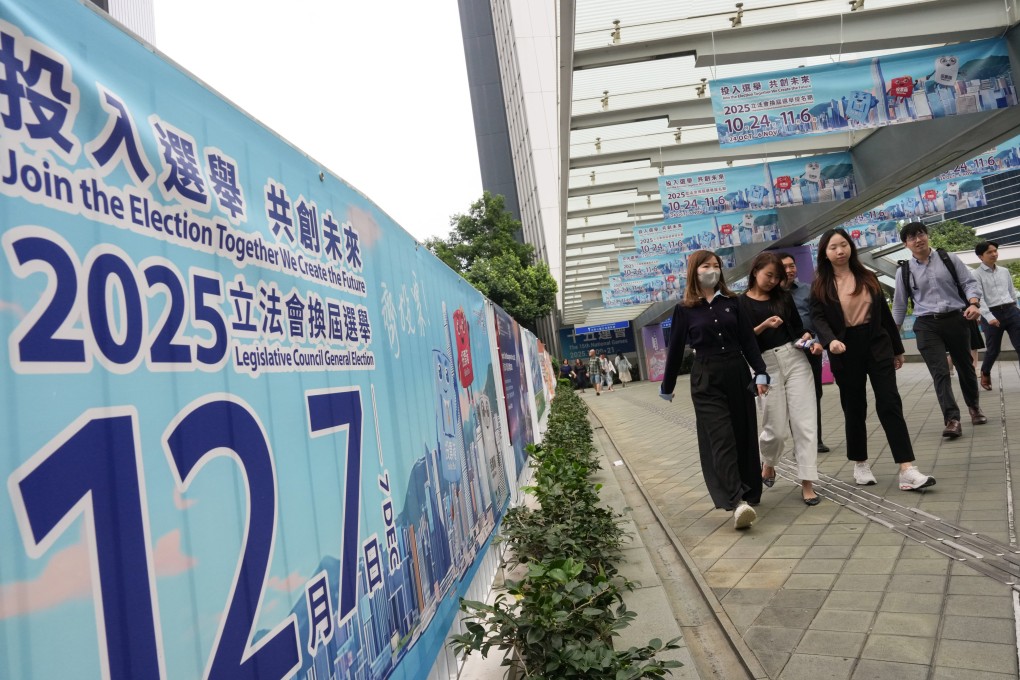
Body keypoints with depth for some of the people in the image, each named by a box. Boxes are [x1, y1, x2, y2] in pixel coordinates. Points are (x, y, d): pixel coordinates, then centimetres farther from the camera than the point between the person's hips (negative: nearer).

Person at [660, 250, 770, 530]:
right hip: (706, 380, -3)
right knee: (722, 440, -11)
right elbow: (676, 350, 4)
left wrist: (761, 373, -2)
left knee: (744, 438, 8)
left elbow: (748, 340, 8)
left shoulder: (730, 302, 8)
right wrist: (667, 388, 9)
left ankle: (748, 494, 22)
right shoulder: (684, 309, 1)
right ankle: (737, 502, -19)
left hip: (738, 373, 3)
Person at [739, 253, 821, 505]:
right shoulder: (741, 303, 0)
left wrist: (809, 339, -6)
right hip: (767, 367, -3)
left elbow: (798, 327, 14)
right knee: (775, 429, 3)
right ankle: (768, 464, 34)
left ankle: (807, 482, 3)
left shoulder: (783, 297, 11)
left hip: (796, 360, 3)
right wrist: (763, 326, -20)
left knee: (805, 423, -3)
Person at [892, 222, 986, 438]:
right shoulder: (904, 271, 4)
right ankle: (952, 420, -15)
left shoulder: (949, 259, 4)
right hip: (927, 325, -1)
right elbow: (899, 304, 10)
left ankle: (974, 406, 39)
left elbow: (969, 282, 1)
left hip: (956, 320, 1)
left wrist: (973, 304, -19)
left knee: (965, 366, 15)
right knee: (940, 372, -12)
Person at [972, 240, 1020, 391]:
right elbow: (979, 298, -12)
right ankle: (985, 373, 30)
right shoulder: (977, 274, -4)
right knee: (993, 350, 4)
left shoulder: (1004, 271, 14)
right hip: (992, 314, -4)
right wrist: (989, 317, -21)